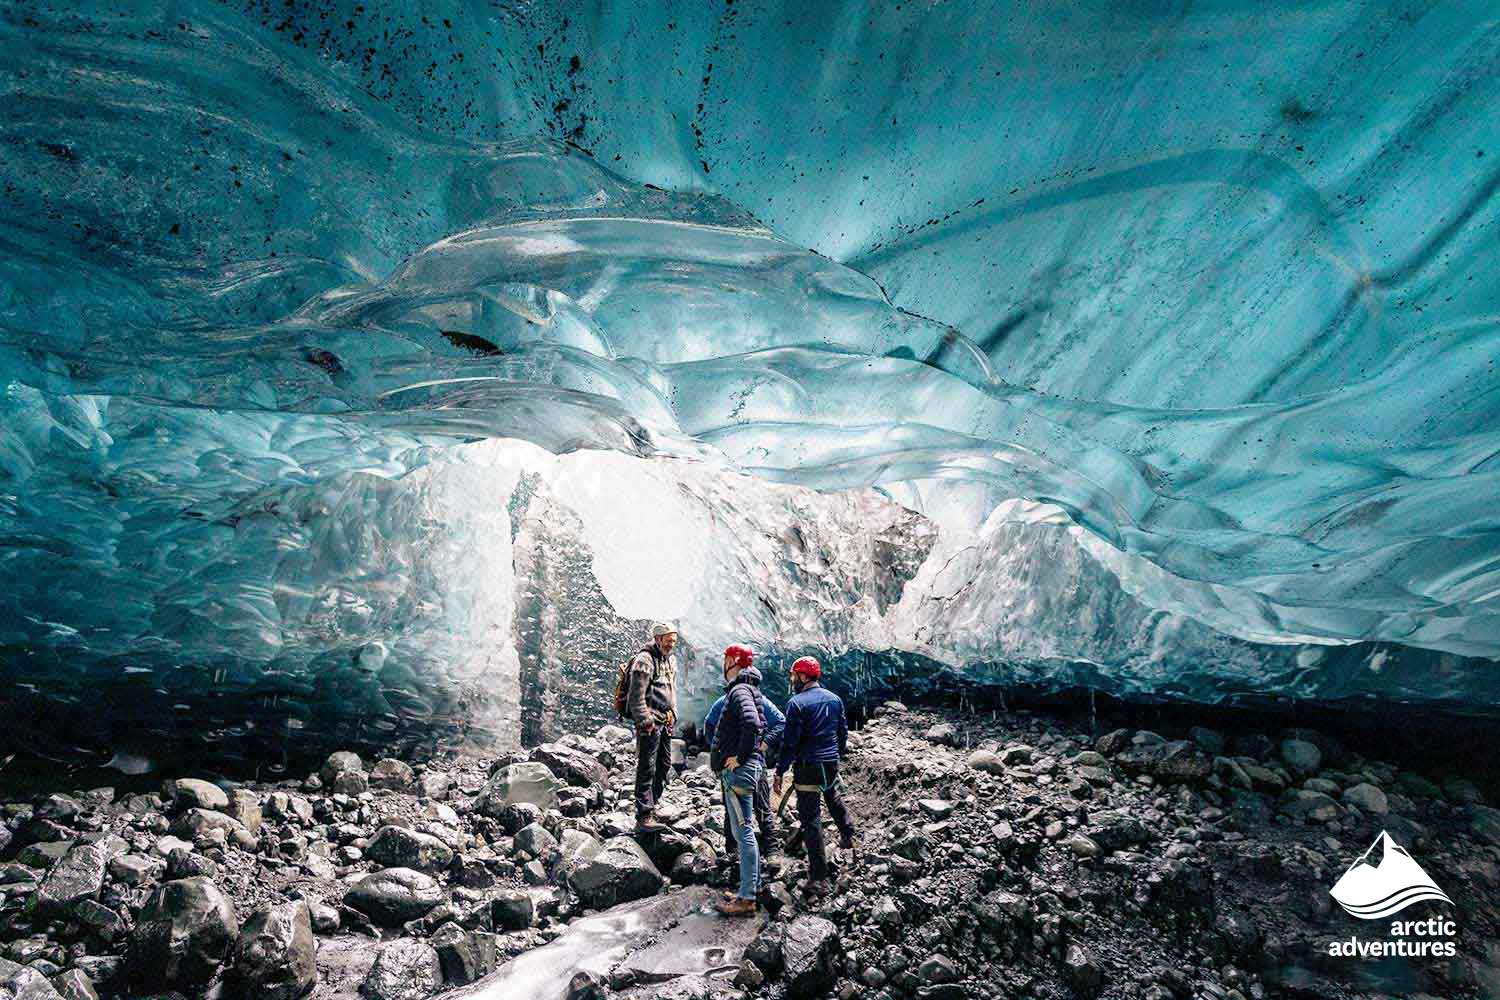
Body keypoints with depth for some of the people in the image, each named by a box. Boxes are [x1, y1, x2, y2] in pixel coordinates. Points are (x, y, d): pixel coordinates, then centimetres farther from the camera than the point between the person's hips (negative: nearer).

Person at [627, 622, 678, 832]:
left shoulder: (670, 659, 14)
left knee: (664, 766, 16)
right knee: (646, 769, -8)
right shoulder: (644, 660, -14)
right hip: (650, 722, -9)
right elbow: (636, 696, -18)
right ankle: (644, 817, -8)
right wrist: (645, 721, -20)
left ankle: (652, 805, 29)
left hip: (666, 722, 9)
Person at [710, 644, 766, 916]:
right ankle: (751, 888, 23)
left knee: (743, 832, -8)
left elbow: (751, 723, -32)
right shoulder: (746, 690, 17)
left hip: (738, 771, -11)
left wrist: (740, 756, -23)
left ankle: (746, 899, -5)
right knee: (744, 831, 16)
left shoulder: (739, 691, -15)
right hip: (743, 769, 11)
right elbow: (760, 724, 28)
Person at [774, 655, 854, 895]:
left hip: (808, 767, -6)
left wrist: (780, 772, -9)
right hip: (831, 764, 6)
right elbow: (843, 732, 16)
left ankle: (819, 878, -3)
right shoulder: (835, 699, 6)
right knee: (834, 799, 34)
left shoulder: (797, 703, -13)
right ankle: (847, 836, 53)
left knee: (811, 819, -3)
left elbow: (790, 742, -15)